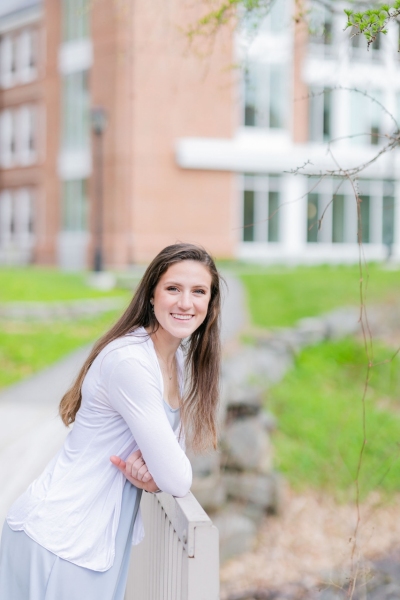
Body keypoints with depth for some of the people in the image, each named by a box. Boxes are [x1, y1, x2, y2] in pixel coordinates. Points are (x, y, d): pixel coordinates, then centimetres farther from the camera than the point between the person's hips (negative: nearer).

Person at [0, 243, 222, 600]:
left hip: (106, 538, 8)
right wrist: (156, 474, -3)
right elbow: (178, 481, -24)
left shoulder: (181, 359, 4)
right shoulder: (128, 361, -24)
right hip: (61, 540, -8)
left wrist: (149, 470, -14)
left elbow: (169, 456, 7)